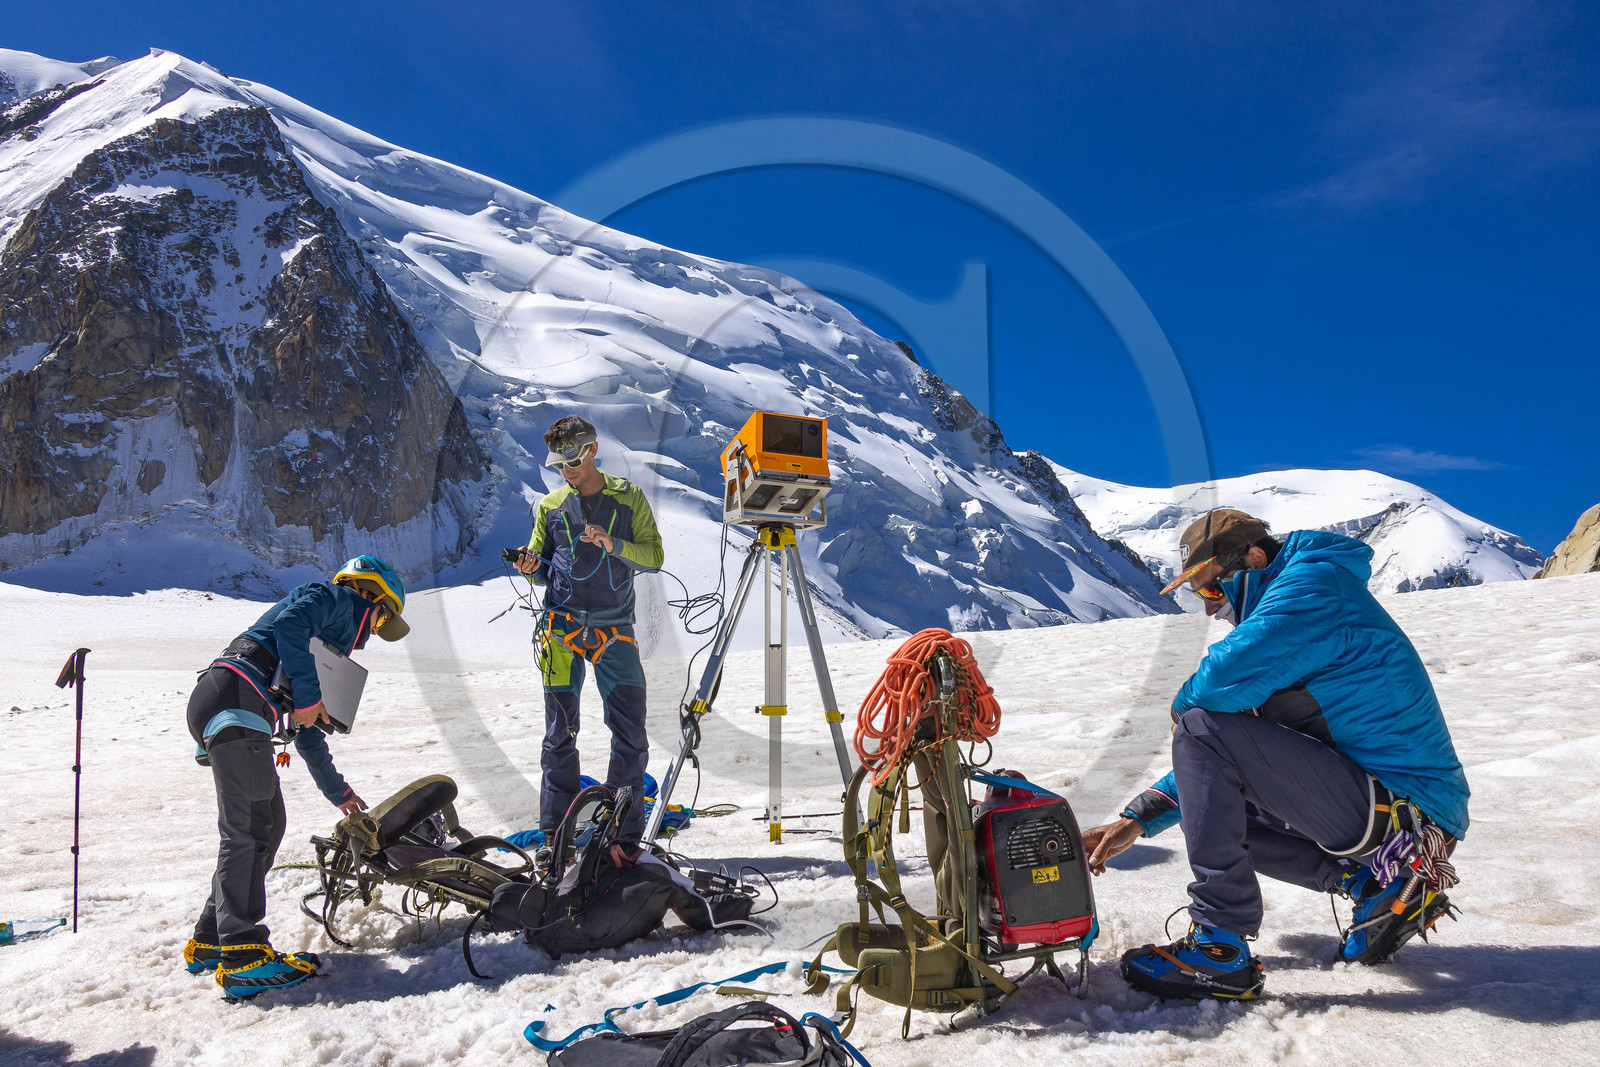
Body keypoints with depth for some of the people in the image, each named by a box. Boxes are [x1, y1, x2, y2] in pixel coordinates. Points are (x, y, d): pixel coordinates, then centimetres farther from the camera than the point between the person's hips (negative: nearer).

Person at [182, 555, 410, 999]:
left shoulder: (331, 640, 33)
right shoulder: (337, 598, 8)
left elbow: (306, 730, 38)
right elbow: (289, 624, -16)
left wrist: (336, 790, 44)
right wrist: (307, 696, -13)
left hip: (222, 713, 10)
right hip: (234, 701, -10)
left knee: (266, 825, 13)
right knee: (249, 830, -12)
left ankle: (211, 940, 19)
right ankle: (241, 956, -14)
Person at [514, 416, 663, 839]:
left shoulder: (628, 498, 5)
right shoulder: (551, 506, 10)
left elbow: (654, 557, -2)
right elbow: (543, 574, 14)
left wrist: (613, 544, -18)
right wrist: (530, 567, -9)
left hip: (615, 631, -1)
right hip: (562, 629, 1)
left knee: (631, 735, -3)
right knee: (560, 734, 4)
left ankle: (627, 832, 11)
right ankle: (556, 833, 14)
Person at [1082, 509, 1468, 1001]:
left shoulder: (1315, 584, -11)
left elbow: (1226, 677, -28)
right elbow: (1213, 765, 20)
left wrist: (1182, 706, -4)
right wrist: (1138, 819, 13)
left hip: (1401, 809, -10)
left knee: (1202, 727, -19)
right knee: (1213, 800, 19)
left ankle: (1221, 951, -17)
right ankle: (1374, 886, 8)